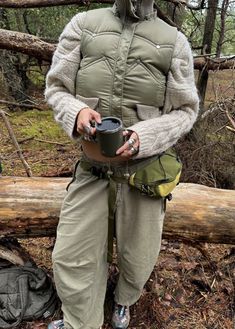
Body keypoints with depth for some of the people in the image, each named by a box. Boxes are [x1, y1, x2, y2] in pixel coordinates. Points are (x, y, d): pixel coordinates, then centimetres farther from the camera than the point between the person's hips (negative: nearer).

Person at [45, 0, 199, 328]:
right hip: (91, 164, 1)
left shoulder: (175, 42, 0)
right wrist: (76, 112, -19)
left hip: (144, 165, 0)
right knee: (72, 256, 8)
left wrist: (144, 137, -17)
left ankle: (124, 302, 51)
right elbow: (56, 87, 5)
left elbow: (185, 110, 1)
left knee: (137, 257, 15)